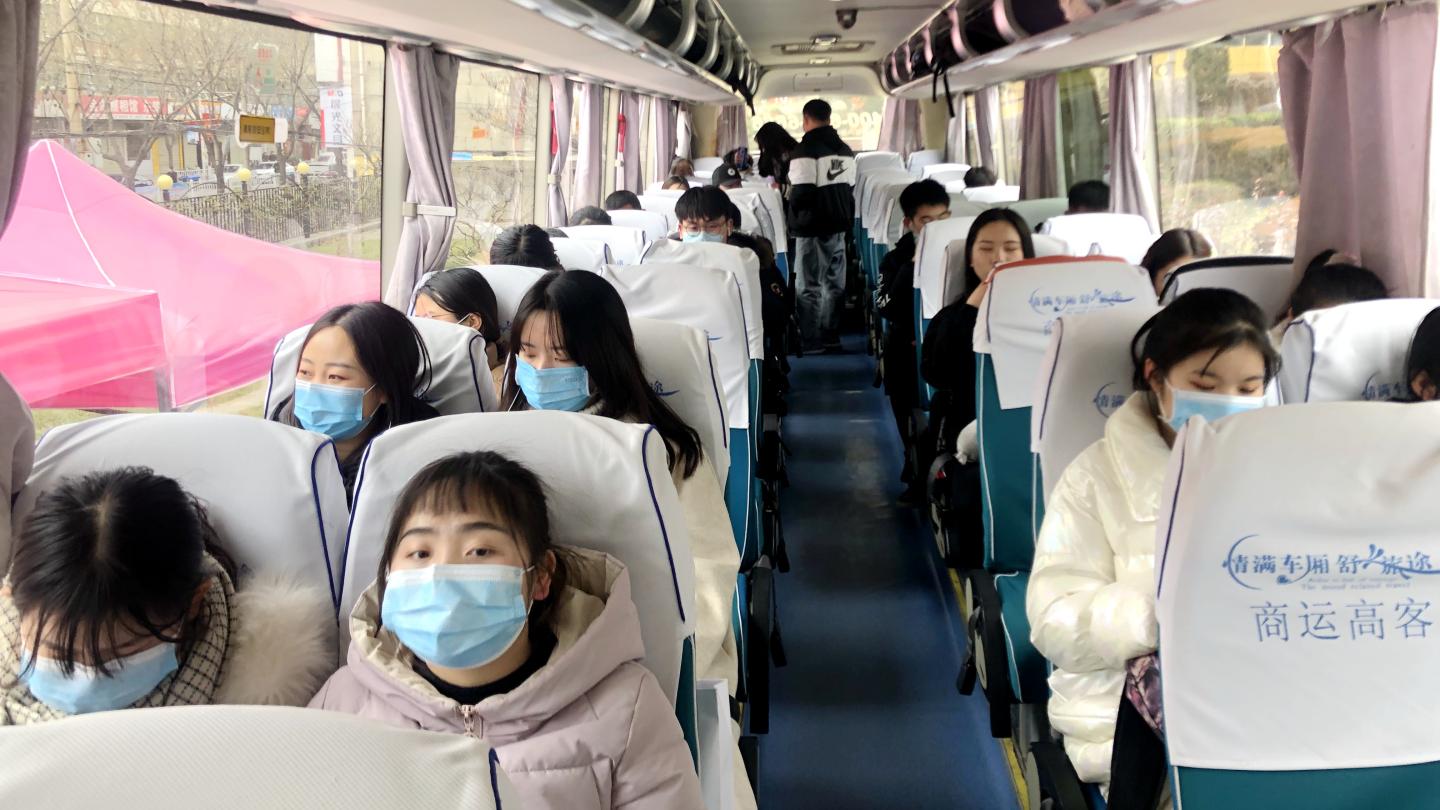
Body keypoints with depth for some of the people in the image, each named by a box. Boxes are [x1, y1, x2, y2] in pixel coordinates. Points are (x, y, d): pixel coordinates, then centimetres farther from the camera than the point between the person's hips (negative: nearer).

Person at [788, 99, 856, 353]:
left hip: (813, 228, -7)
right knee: (835, 283, 12)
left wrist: (794, 214, 0)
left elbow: (801, 192, -19)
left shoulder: (805, 149, -16)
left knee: (810, 286, -1)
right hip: (839, 224, 7)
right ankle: (831, 336, 18)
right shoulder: (846, 149, 10)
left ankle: (811, 341, 0)